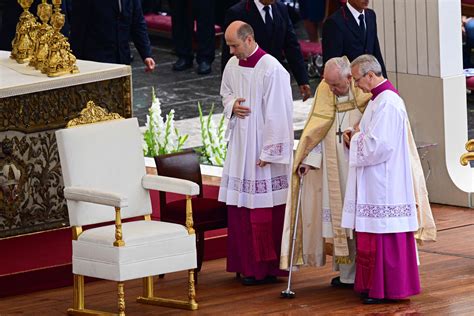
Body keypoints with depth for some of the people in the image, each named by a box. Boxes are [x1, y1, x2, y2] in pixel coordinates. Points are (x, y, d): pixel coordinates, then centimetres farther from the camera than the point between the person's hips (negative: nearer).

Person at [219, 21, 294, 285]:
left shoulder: (272, 70, -16)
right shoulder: (232, 66, 6)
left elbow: (277, 114, -16)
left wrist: (269, 152, -15)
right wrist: (232, 105, -2)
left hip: (262, 145, -7)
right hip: (240, 143, 7)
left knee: (265, 209, -3)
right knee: (240, 206, 8)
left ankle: (267, 267, 4)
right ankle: (247, 262, 17)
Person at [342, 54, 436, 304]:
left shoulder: (387, 103, -18)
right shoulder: (379, 99, 14)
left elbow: (378, 145, -23)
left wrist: (357, 138, -6)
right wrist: (357, 139, 3)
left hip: (384, 184, -10)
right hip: (375, 182, 10)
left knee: (383, 235, -4)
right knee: (372, 236, 12)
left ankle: (386, 289, 1)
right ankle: (374, 286, 17)